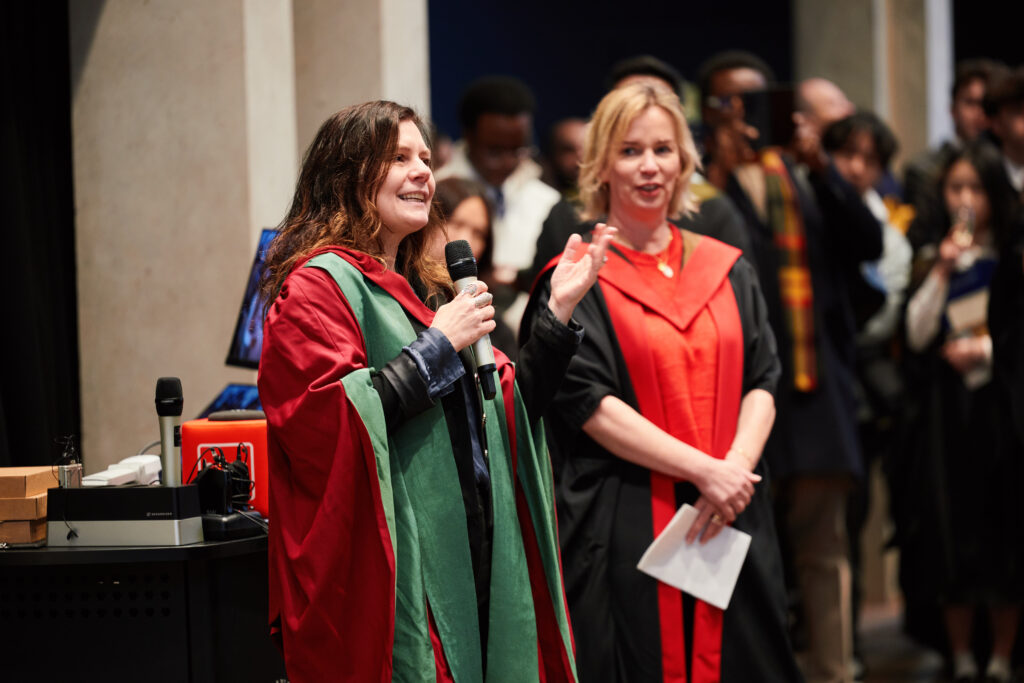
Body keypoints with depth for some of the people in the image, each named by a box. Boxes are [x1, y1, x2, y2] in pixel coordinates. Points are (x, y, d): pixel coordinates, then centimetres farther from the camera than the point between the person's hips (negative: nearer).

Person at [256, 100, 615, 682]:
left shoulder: (427, 289, 19)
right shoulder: (319, 286, -7)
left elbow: (511, 411, 19)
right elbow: (322, 422, -21)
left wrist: (560, 310, 9)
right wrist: (438, 346, -17)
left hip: (474, 564, 8)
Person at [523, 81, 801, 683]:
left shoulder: (727, 269, 13)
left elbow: (762, 381, 8)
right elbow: (588, 402, -10)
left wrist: (736, 466, -12)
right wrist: (702, 470, -16)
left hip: (730, 525, 4)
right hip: (624, 533, -4)